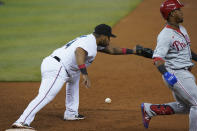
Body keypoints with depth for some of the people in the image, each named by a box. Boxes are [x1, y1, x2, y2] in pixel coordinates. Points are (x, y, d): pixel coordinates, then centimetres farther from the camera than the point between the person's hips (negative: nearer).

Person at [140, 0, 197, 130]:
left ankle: (149, 109, 22)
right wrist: (166, 74, -41)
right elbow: (157, 58, -28)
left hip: (185, 74, 10)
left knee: (184, 107, 17)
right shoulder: (165, 35, -18)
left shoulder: (182, 29, 12)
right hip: (176, 75, -10)